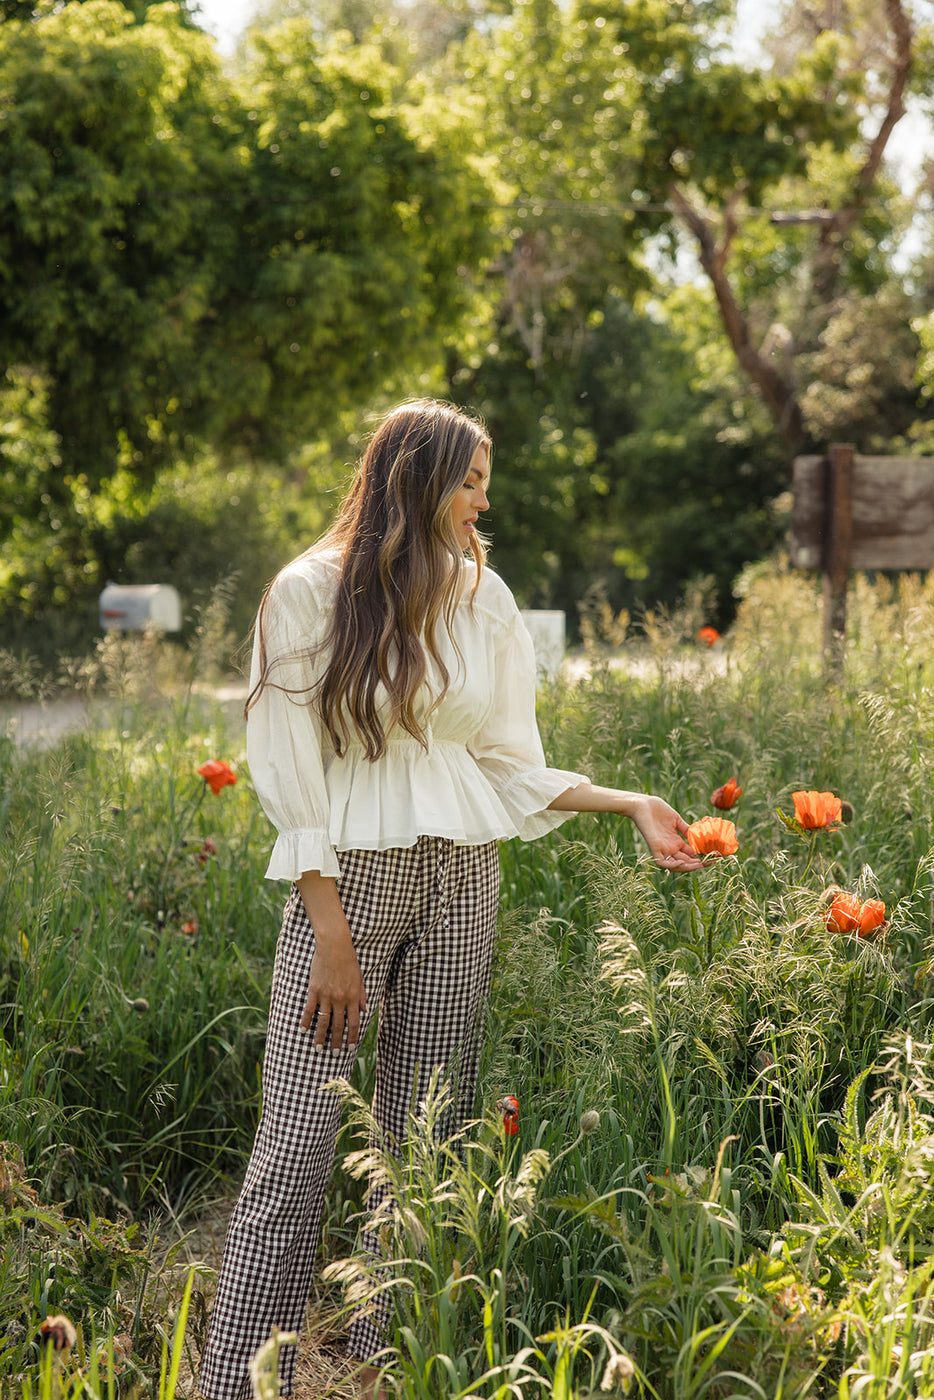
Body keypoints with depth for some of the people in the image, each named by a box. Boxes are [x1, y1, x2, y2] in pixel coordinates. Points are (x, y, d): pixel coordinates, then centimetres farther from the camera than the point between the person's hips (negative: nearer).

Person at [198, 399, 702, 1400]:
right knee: (296, 1147, -8)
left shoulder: (482, 600, 10)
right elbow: (290, 774, -8)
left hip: (459, 884, 5)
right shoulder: (311, 593, -5)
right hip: (347, 877, -4)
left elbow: (509, 767, 14)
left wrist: (628, 802, 3)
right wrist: (332, 931, -13)